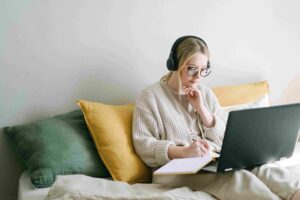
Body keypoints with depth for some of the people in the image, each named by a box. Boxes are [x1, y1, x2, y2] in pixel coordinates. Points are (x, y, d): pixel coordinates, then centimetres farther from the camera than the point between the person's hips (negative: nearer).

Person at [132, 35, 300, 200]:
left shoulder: (206, 93, 18)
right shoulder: (151, 96, 2)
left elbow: (226, 138, 13)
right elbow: (143, 145, -7)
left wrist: (201, 108, -2)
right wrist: (184, 152, -23)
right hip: (178, 167, -5)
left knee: (261, 167, -27)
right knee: (238, 177, -34)